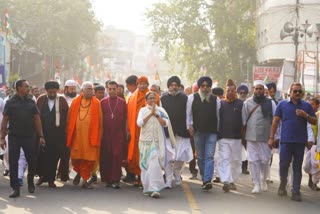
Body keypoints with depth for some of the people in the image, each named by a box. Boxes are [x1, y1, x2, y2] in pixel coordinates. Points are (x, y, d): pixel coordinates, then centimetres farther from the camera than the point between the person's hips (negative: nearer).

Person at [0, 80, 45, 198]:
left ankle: (30, 182, 29)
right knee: (13, 163, -3)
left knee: (32, 161, 4)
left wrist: (41, 136, 3)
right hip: (14, 137, -2)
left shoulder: (31, 102, 6)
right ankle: (15, 188, 3)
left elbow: (37, 119, 8)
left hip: (29, 136, 2)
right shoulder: (10, 103, 0)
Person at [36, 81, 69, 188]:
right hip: (43, 131, 1)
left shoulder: (62, 100, 2)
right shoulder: (41, 99, 4)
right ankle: (42, 176, 18)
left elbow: (67, 115, 3)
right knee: (41, 154, -1)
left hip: (57, 132, -1)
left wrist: (64, 128, -1)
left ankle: (51, 179, 13)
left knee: (54, 156, 2)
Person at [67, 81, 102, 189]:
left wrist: (98, 135, -1)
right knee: (75, 157, 2)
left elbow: (99, 120, 4)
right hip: (77, 134, 1)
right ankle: (79, 172, 31)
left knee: (89, 158, 0)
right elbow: (70, 118, 8)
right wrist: (69, 134, 3)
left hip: (91, 135, 0)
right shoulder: (75, 102, 6)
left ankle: (85, 179, 13)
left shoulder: (96, 103, 4)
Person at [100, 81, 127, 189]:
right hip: (106, 134, 1)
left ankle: (116, 180, -4)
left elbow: (126, 118, 8)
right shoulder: (103, 102, 7)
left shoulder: (123, 102, 6)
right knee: (105, 156, 2)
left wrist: (126, 132, 4)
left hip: (119, 134, -1)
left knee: (117, 156, -7)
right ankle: (107, 179, 12)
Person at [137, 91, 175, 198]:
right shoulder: (143, 110, 10)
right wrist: (150, 114, -9)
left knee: (155, 163, -10)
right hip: (145, 140, 1)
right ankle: (147, 187, 12)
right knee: (145, 163, 1)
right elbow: (139, 122, -6)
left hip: (157, 141, -1)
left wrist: (156, 114, -10)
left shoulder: (160, 110, 9)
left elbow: (165, 123, -3)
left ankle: (154, 188, -8)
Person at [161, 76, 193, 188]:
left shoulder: (184, 98, 5)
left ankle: (177, 173, 30)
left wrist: (188, 128, -2)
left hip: (181, 132, 0)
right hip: (167, 132, 0)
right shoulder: (163, 99, 6)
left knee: (181, 157, 1)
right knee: (168, 157, -4)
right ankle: (168, 180, 3)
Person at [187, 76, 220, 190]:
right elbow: (188, 113, 8)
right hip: (198, 132, 1)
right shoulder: (192, 98, 4)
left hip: (212, 132, -1)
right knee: (201, 157, 9)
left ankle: (207, 180, -17)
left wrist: (218, 129, 6)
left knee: (209, 156, -10)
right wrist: (189, 125, -2)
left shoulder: (215, 99, 5)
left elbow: (218, 115, 9)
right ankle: (204, 179, 21)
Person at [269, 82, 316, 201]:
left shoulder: (307, 106, 9)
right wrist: (271, 138, 1)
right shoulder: (282, 105, 6)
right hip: (286, 141, -1)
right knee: (283, 164, -2)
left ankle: (296, 192, 9)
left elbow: (314, 122, 9)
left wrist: (305, 115, -10)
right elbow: (275, 121, 6)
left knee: (297, 168, 4)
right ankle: (282, 185, 23)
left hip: (300, 141, 1)